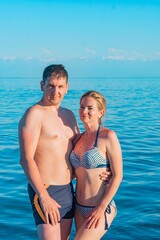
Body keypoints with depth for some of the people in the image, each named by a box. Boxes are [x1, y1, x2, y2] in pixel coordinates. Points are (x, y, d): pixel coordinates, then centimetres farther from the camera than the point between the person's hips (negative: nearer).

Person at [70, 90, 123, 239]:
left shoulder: (108, 136, -12)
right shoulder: (78, 138, 7)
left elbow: (117, 175, -13)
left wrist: (101, 208, -16)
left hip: (100, 209, -7)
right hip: (80, 209, 7)